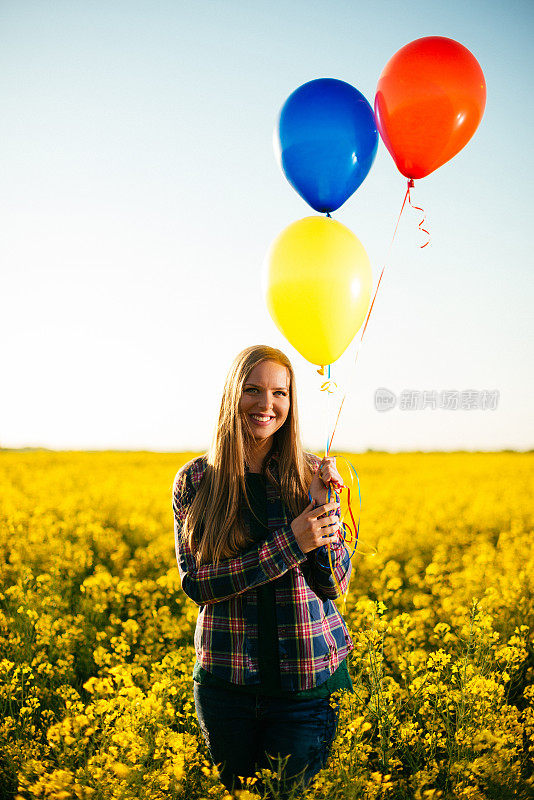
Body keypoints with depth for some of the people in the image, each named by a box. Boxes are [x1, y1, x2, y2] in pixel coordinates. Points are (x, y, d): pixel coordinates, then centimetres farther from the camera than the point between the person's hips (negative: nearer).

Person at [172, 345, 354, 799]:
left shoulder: (314, 476, -2)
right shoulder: (195, 481, -4)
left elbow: (336, 584, -5)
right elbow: (196, 583, -13)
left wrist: (324, 506, -20)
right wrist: (290, 543, -21)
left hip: (307, 681, 0)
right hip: (226, 680, 1)